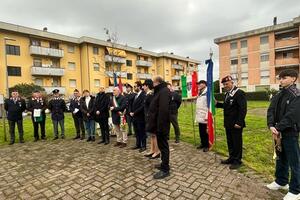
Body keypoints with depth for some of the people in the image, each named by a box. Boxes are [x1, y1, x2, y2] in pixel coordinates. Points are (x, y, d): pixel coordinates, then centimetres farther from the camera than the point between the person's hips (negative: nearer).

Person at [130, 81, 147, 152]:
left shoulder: (143, 95, -14)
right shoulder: (135, 95, 13)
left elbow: (142, 106, -21)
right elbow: (132, 105, 18)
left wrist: (134, 113, -17)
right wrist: (131, 112, 2)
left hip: (140, 117, -8)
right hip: (135, 117, 8)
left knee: (142, 132, 4)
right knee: (137, 132, 16)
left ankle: (143, 146, 16)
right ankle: (138, 144, 28)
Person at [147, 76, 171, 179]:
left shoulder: (164, 91, -18)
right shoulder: (160, 91, 16)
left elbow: (163, 110, -27)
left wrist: (160, 126, -27)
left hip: (161, 125, -10)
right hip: (159, 124, 10)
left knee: (163, 145, -1)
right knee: (162, 145, 19)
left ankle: (165, 169, 11)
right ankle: (164, 164, 33)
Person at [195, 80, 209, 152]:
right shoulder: (199, 94, 16)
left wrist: (207, 116, -22)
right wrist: (197, 115, 16)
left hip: (205, 117, -8)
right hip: (199, 117, 8)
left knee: (206, 132, 3)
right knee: (201, 132, 16)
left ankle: (207, 145, 16)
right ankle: (203, 143, 30)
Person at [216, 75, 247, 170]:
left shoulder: (239, 93, -15)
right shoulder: (227, 93, 11)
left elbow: (243, 109, -19)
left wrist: (239, 123, -22)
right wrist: (217, 103, 3)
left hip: (236, 124, -8)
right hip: (228, 123, 8)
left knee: (237, 143, 7)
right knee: (230, 142, 18)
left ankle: (237, 161, 21)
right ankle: (231, 158, 32)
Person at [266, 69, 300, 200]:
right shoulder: (278, 96, 8)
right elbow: (271, 111, -1)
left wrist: (278, 128, -21)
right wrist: (271, 126, -15)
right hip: (278, 132, 6)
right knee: (280, 158, 18)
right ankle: (281, 181, 36)